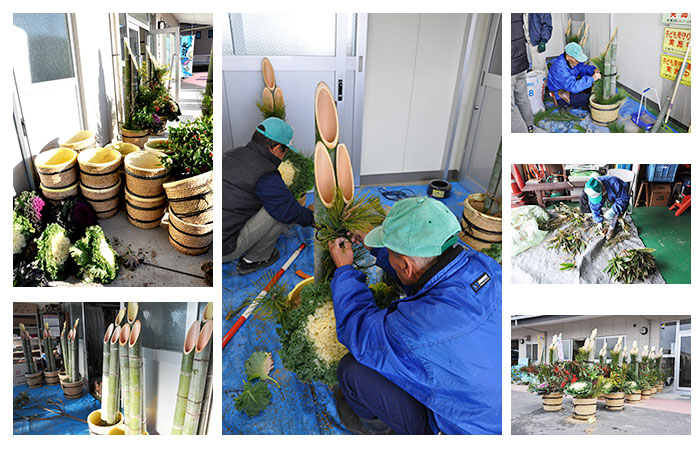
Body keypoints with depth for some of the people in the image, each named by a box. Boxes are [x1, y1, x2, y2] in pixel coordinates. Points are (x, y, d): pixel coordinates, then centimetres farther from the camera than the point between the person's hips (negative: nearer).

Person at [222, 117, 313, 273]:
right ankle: (253, 259, 11)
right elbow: (291, 211, -5)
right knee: (280, 209, -5)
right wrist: (311, 218, 17)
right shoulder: (266, 177, -16)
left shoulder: (229, 156, 9)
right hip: (224, 251, -8)